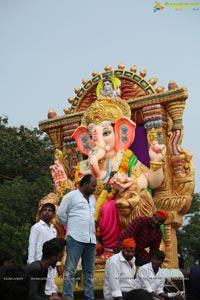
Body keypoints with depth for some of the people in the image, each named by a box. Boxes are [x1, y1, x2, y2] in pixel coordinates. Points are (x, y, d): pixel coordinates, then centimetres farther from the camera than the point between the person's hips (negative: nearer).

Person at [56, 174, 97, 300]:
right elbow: (61, 214, -2)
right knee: (70, 270, -5)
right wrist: (71, 226, 7)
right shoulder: (71, 196, -3)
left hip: (91, 239, 7)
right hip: (76, 238, -7)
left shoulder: (93, 198, 17)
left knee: (89, 271, 9)